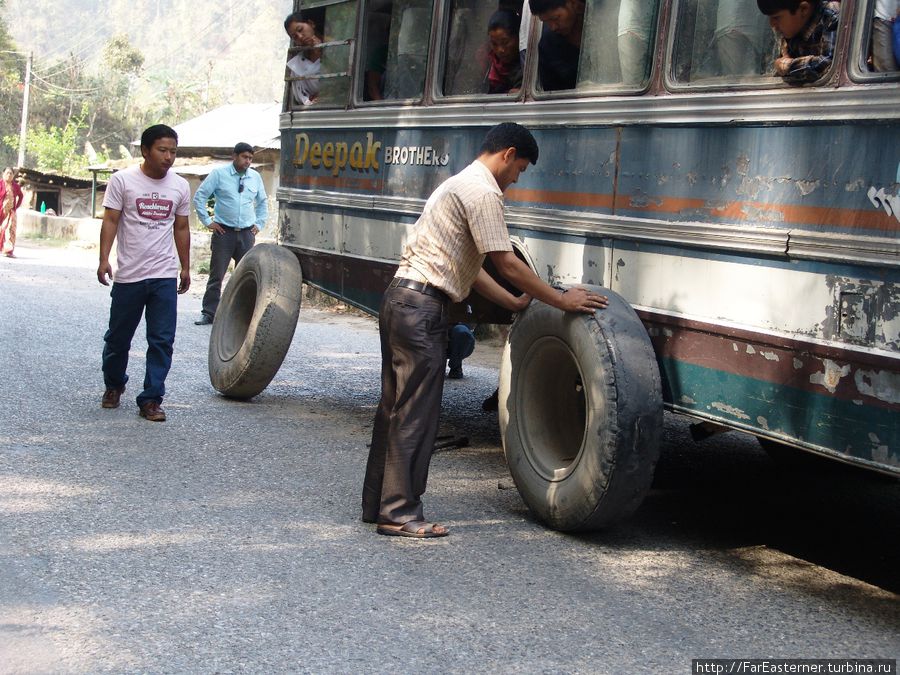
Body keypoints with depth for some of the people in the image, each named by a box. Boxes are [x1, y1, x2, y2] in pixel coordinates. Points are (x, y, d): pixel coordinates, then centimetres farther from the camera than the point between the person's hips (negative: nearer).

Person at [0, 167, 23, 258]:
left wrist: (16, 206, 11)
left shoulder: (15, 186, 6)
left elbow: (20, 196, 21)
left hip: (10, 212, 3)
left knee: (10, 229, -5)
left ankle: (8, 250, -8)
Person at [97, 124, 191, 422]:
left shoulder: (180, 186, 7)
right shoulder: (123, 180, -3)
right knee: (118, 337, 11)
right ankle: (114, 385, 34)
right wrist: (104, 259, -15)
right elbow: (110, 221, -5)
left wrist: (185, 267, 16)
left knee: (162, 341, -4)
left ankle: (151, 399, 1)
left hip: (165, 277, 2)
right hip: (129, 275, -2)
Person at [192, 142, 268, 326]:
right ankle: (209, 314, 3)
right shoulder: (219, 173, -3)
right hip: (223, 232, -3)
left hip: (247, 233, 4)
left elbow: (262, 202, 23)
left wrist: (259, 224, 14)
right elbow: (199, 196, 0)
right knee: (216, 275, -2)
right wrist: (207, 221, -3)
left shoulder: (255, 177, 8)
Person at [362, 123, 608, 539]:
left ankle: (378, 504, 23)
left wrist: (514, 303, 23)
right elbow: (506, 264, -15)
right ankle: (400, 513, 0)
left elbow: (467, 265, 24)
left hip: (401, 299, 11)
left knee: (396, 406, 15)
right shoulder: (482, 192, -11)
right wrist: (561, 300, -7)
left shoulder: (461, 185, 23)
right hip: (422, 306, -11)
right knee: (416, 411, -5)